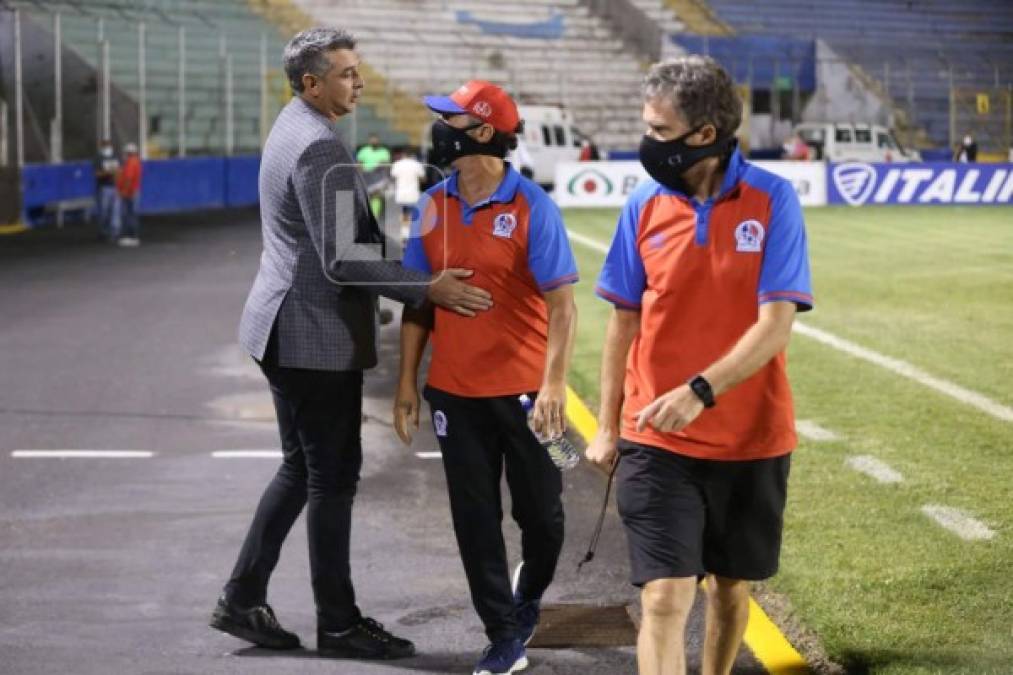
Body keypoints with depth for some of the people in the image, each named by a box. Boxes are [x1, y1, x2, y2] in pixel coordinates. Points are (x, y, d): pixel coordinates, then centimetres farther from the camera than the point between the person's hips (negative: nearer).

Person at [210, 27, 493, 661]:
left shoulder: (290, 128, 13)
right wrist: (428, 287, -19)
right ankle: (338, 623, 9)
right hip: (317, 337, -10)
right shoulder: (322, 149, -20)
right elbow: (342, 261, -23)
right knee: (332, 477, 0)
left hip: (288, 330, 10)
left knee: (302, 468, 17)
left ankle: (243, 600, 20)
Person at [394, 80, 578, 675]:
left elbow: (562, 304, -13)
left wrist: (554, 384, -22)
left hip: (524, 391, -4)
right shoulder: (434, 206, 3)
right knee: (475, 519, 5)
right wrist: (407, 383, 7)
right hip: (456, 391, 4)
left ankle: (529, 596, 38)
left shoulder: (531, 208, -11)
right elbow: (418, 299, 9)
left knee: (540, 512, 8)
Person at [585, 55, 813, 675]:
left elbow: (776, 324, -15)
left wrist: (700, 391, -28)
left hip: (751, 438, 0)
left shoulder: (772, 200, -9)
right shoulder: (645, 204, -2)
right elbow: (625, 320, 7)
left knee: (732, 588, 16)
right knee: (665, 599, -10)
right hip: (657, 441, 0)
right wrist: (608, 425, 8)